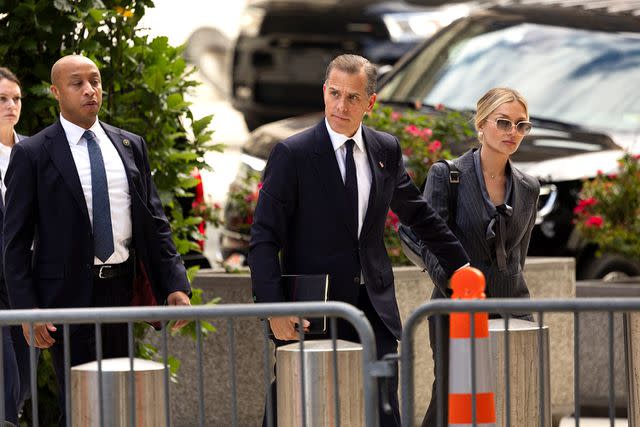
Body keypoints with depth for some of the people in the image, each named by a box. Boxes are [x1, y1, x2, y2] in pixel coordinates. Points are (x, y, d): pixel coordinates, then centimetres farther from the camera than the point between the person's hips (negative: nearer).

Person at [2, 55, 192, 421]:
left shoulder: (132, 146, 11)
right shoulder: (32, 154, -2)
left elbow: (154, 222, 12)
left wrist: (176, 284, 1)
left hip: (124, 291, 4)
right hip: (70, 295, -4)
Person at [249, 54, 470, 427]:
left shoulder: (387, 150, 7)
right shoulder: (292, 154, -7)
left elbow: (418, 214, 23)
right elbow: (264, 240, -9)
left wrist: (460, 266, 26)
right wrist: (274, 309, -19)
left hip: (375, 309, 4)